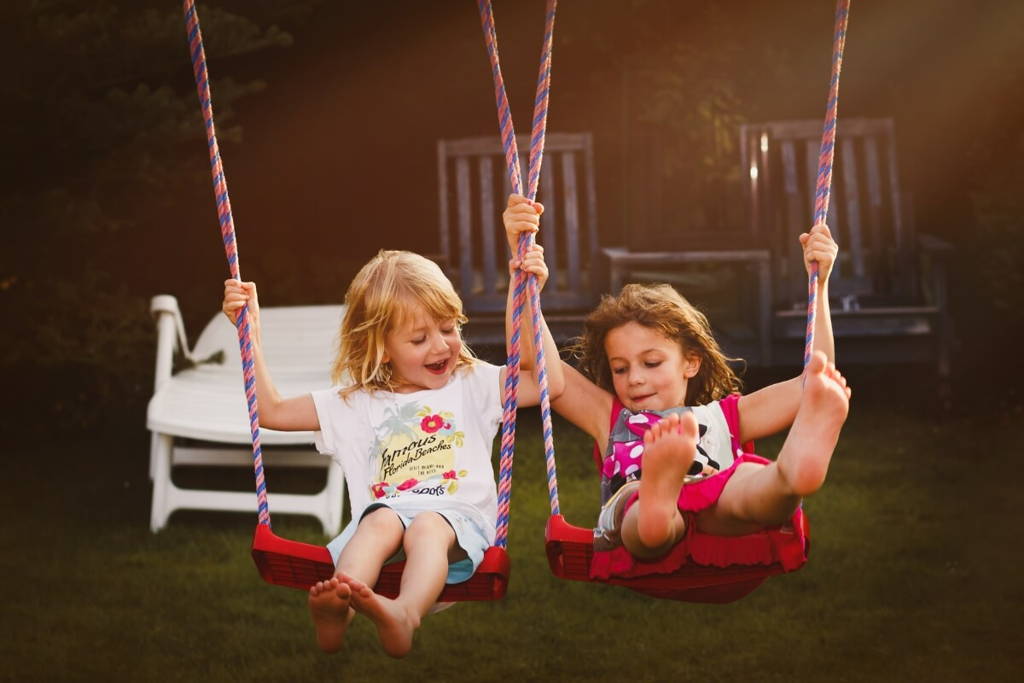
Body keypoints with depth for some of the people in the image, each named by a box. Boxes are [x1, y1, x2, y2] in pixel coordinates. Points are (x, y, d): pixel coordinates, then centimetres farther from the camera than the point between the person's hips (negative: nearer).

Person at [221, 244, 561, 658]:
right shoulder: (355, 403, 22)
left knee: (427, 526, -36)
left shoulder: (472, 384, 19)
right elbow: (272, 411, 22)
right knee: (383, 519, -34)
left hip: (458, 519, -1)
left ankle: (405, 616, -66)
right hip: (383, 514, 1)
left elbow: (549, 382, 6)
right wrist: (250, 333, 16)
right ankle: (336, 611, -61)